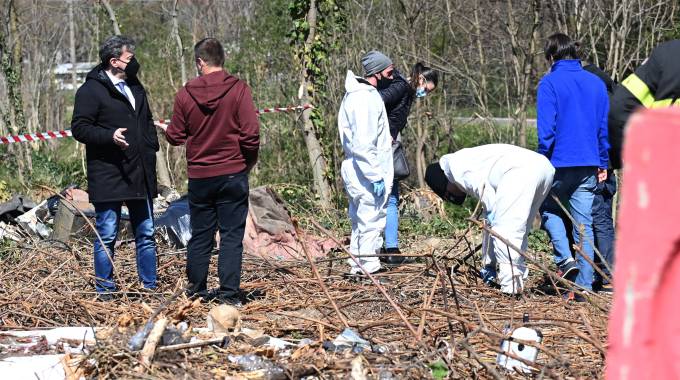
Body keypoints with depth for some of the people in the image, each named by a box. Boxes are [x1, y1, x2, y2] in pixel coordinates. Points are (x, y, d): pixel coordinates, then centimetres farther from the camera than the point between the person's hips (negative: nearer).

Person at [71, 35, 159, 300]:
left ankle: (149, 287, 18)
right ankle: (106, 292, 6)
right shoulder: (91, 90, -8)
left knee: (146, 234, 10)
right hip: (108, 177, -7)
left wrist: (151, 150, 13)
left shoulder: (135, 87, 17)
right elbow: (79, 128, -12)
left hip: (141, 176, 7)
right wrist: (109, 136, -26)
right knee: (107, 236, -1)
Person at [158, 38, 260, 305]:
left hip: (199, 176, 2)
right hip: (233, 173, -2)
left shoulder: (186, 94, -2)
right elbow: (251, 133, -13)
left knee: (200, 235, 13)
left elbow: (175, 137, 3)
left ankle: (197, 290, 20)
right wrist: (249, 162, 5)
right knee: (231, 235, 2)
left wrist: (167, 130, 27)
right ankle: (228, 293, -2)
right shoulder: (238, 89, -9)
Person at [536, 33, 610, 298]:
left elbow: (546, 129, -12)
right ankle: (584, 286, 5)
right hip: (589, 165, 4)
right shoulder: (597, 83, 10)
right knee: (584, 224, 6)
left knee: (549, 210, 18)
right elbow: (604, 127, 12)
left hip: (560, 162, -4)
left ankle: (565, 259, -3)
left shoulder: (550, 83, -7)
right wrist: (602, 164, 16)